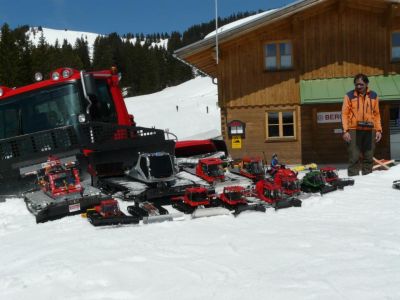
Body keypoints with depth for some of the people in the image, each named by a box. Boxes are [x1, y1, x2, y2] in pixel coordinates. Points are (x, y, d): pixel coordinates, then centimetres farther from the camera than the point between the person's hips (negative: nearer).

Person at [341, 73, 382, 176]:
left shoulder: (373, 96, 11)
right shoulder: (349, 96, 2)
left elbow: (376, 114, 13)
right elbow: (345, 114, -1)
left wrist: (378, 130, 4)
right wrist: (345, 130, -11)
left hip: (369, 130, 3)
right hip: (354, 130, -3)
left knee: (368, 157, 7)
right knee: (354, 157, -7)